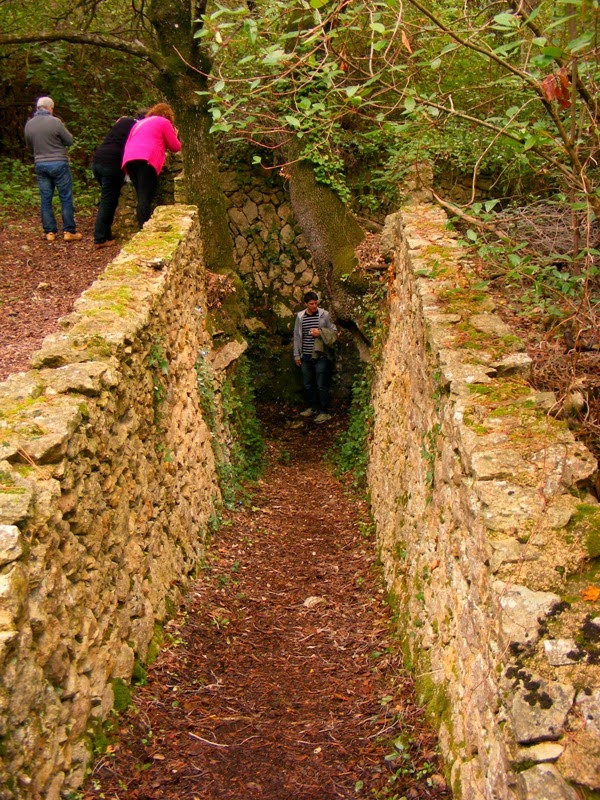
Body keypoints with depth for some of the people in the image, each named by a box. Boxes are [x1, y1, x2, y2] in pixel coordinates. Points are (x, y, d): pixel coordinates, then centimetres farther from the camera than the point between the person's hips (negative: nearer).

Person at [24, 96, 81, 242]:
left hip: (40, 165, 5)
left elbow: (30, 147, 14)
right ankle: (69, 231, 2)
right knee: (66, 199, 2)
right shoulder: (55, 122, -12)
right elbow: (69, 141, -5)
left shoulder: (29, 124, 4)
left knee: (45, 200, 9)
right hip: (58, 164, -5)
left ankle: (49, 231, 11)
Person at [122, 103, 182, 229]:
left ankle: (142, 227, 6)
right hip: (147, 160, -6)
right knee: (146, 197, -14)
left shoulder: (139, 123, 33)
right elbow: (175, 147, 13)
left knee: (142, 197, 11)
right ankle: (145, 227, -25)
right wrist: (174, 135, 30)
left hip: (129, 159, 6)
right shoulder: (164, 122, 13)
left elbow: (128, 143, 32)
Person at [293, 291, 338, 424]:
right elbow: (297, 336, 11)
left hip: (320, 355, -4)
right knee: (307, 385, 13)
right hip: (305, 356, 4)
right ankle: (313, 408, 29)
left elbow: (334, 332, 2)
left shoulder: (324, 315, -3)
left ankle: (324, 412, 5)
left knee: (321, 385, -3)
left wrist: (320, 333, -15)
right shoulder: (300, 317, 5)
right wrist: (296, 355, 10)